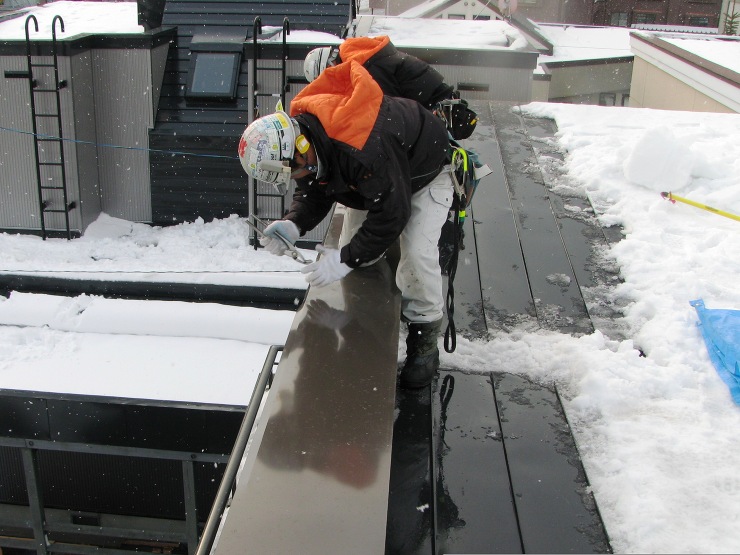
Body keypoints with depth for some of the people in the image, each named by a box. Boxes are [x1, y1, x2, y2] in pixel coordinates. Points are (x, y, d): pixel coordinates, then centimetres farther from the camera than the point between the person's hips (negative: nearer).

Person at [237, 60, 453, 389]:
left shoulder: (364, 149, -47)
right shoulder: (302, 128, -20)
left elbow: (390, 215, -38)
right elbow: (312, 193, -6)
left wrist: (345, 259, -34)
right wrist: (294, 224, -27)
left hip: (425, 171, -8)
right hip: (372, 179, 8)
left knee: (417, 253, -22)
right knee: (354, 246, -2)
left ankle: (424, 339, -1)